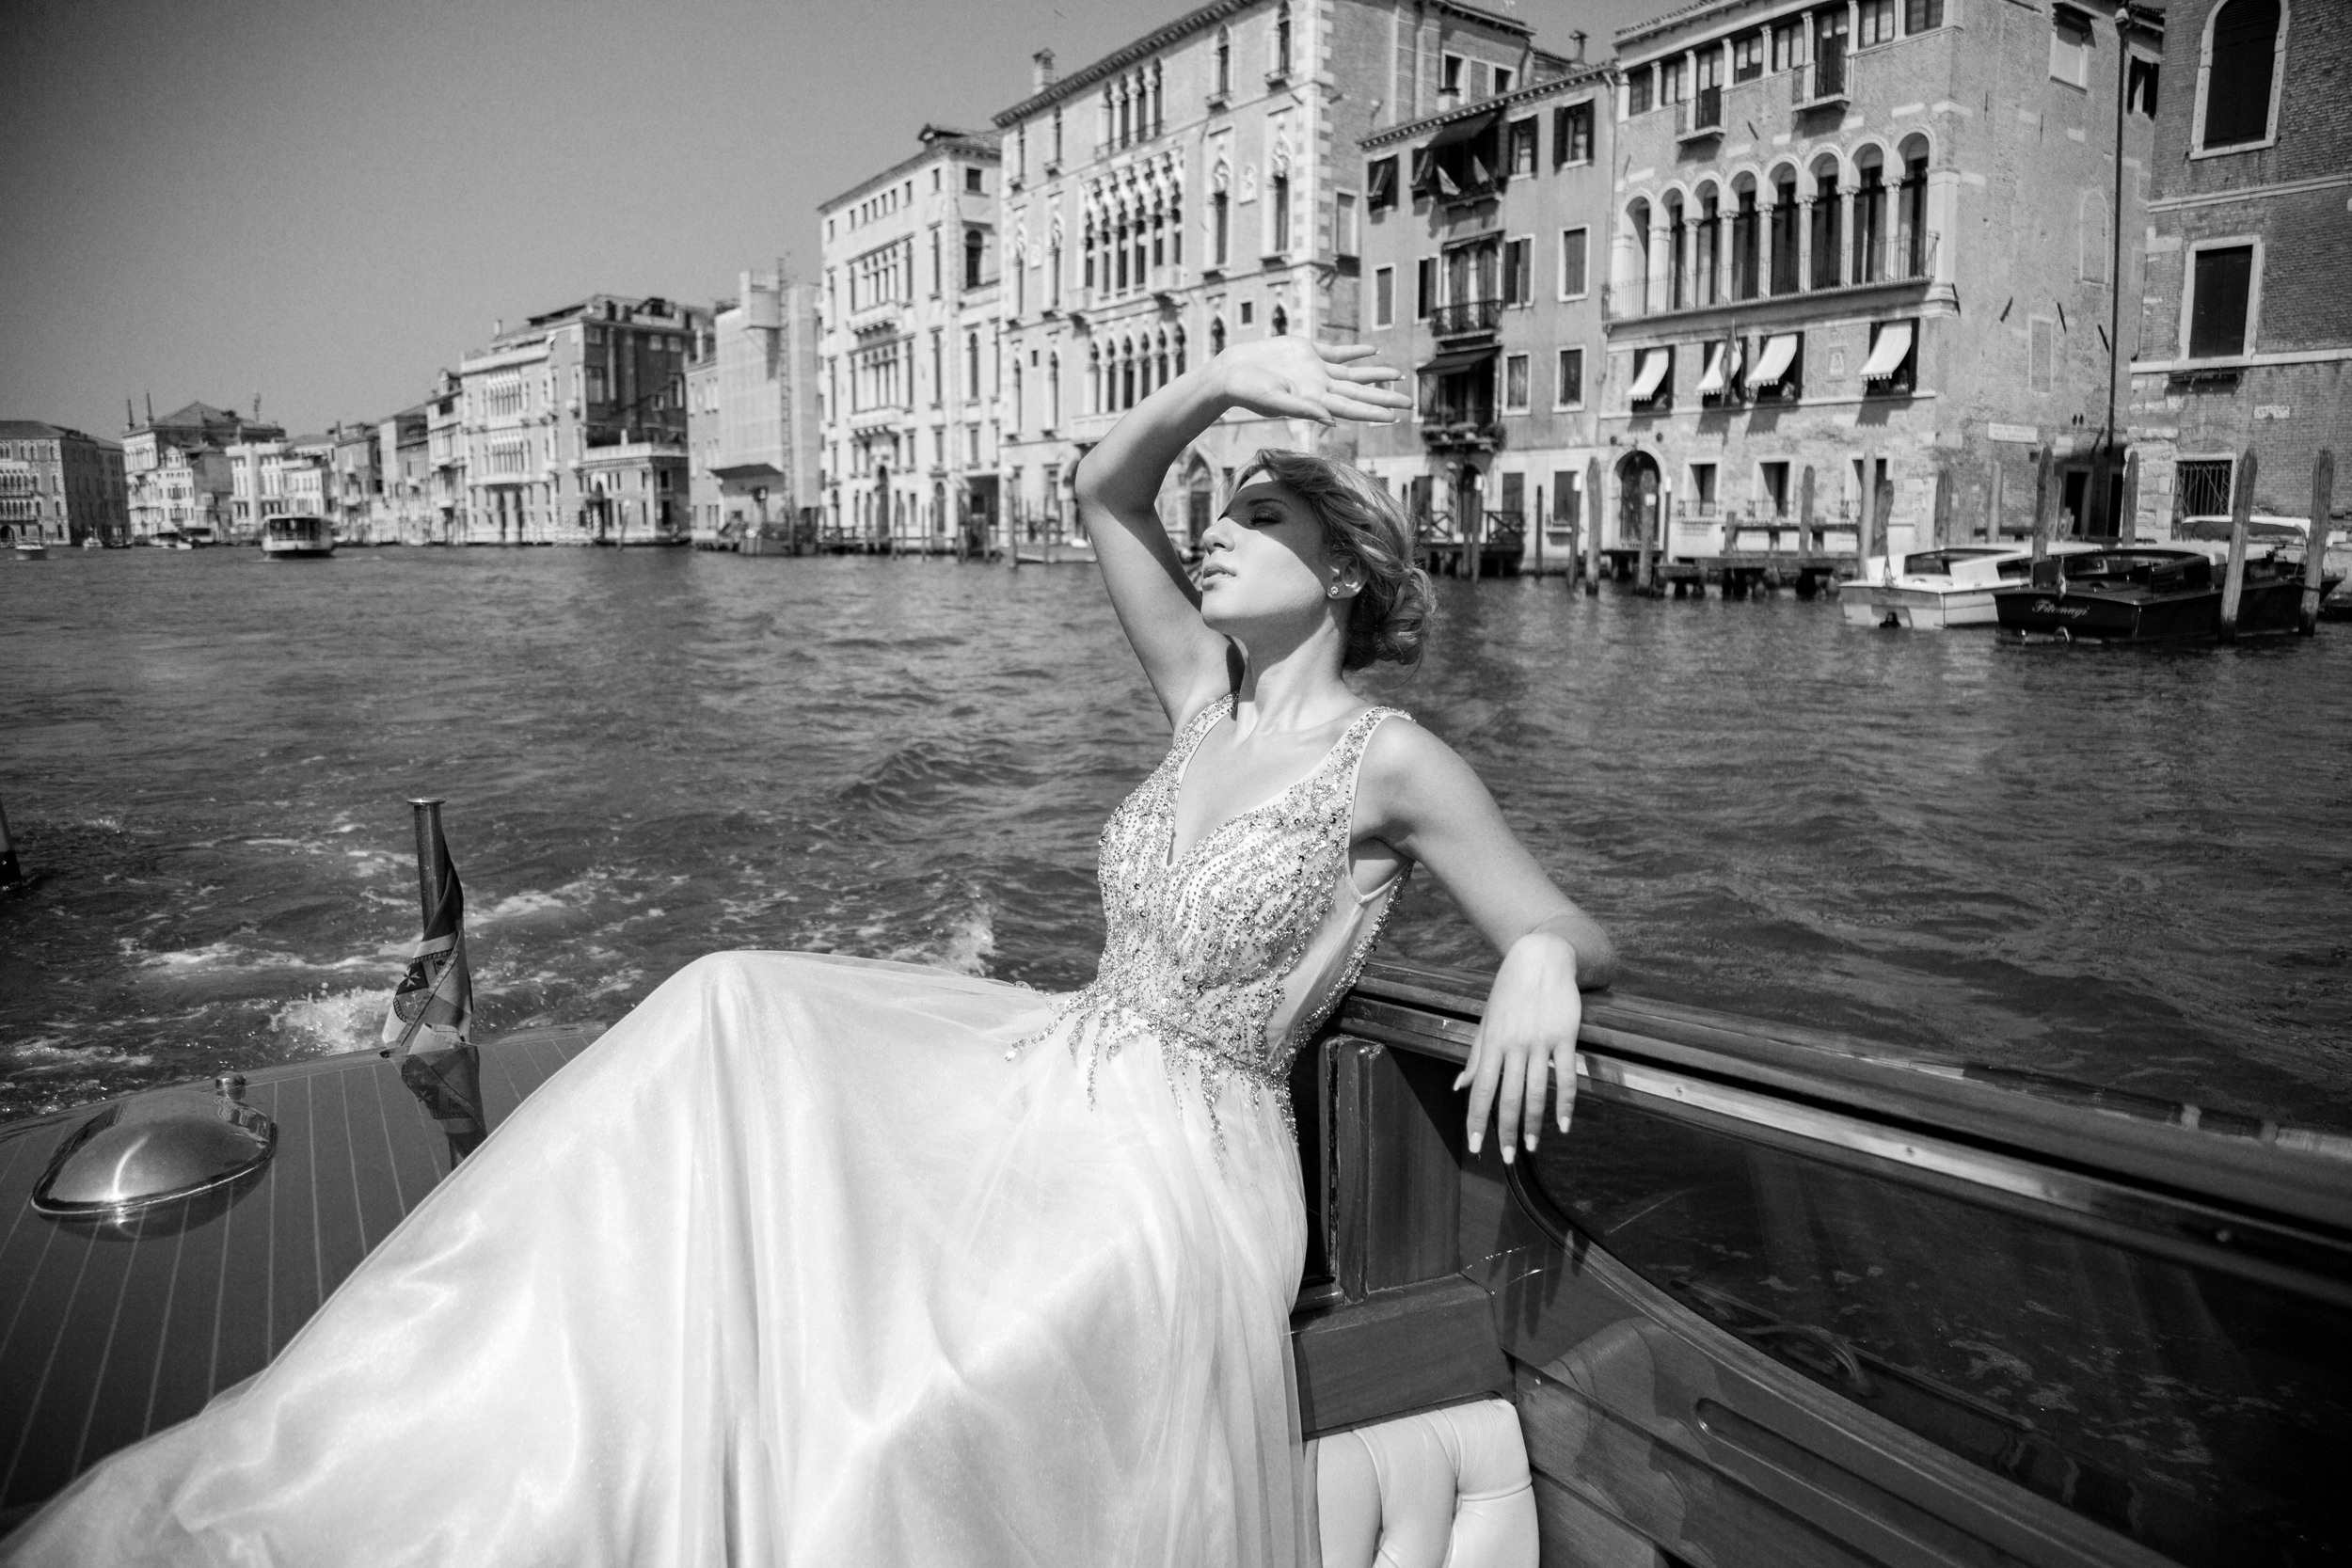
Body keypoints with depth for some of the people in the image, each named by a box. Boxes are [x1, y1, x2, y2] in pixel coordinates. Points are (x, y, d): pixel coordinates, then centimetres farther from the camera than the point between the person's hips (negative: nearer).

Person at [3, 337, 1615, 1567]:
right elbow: (1103, 488, 5)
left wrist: (1535, 965, -29)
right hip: (1042, 1073, 7)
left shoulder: (1393, 760, -9)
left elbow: (1583, 939, -6)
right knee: (734, 1019, -9)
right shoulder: (1208, 696, 6)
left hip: (1177, 1165, -6)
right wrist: (1224, 378, -10)